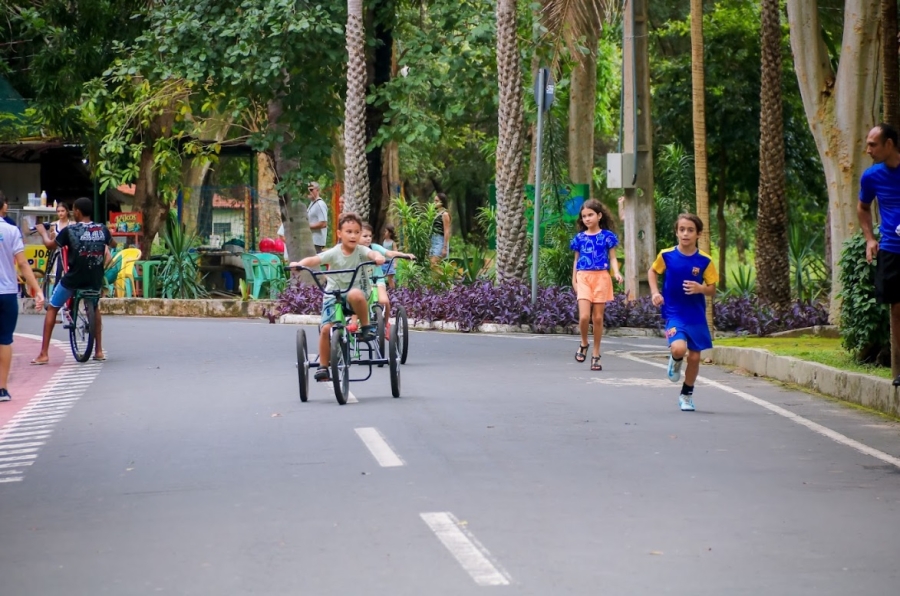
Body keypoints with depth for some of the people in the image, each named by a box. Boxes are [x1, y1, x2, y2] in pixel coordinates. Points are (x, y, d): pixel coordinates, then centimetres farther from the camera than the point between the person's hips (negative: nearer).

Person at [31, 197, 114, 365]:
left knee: (52, 309, 15)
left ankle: (44, 354, 8)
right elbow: (113, 244, 23)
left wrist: (42, 231, 24)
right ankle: (99, 351, 25)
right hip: (95, 280, 4)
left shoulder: (70, 230, -9)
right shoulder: (102, 229, 1)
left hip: (73, 279, -3)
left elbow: (50, 245, 5)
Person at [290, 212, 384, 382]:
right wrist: (299, 264, -40)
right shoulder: (334, 253, -8)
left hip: (355, 291, -1)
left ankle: (366, 326, -14)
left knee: (355, 295, -38)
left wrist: (378, 258, -52)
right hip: (333, 294, 1)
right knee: (326, 328, -13)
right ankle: (323, 366, 1)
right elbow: (315, 259, -21)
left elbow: (371, 254, -28)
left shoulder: (361, 251, -7)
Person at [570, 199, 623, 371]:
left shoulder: (607, 236, 4)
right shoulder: (579, 238, 10)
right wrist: (574, 280, 10)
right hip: (583, 278, 1)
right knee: (584, 316, -14)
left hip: (601, 278, -1)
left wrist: (616, 273, -14)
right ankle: (584, 344, 14)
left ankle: (596, 355, 12)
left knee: (598, 317, 2)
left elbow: (613, 258, 4)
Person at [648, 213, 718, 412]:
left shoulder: (704, 261, -7)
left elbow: (712, 289, 0)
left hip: (697, 316, 2)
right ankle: (675, 362, 13)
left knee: (694, 357, 6)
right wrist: (655, 292, -4)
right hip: (674, 314, -2)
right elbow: (653, 271, 12)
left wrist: (700, 288, -22)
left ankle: (687, 395, 29)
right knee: (679, 348, -26)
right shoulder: (666, 255, -7)